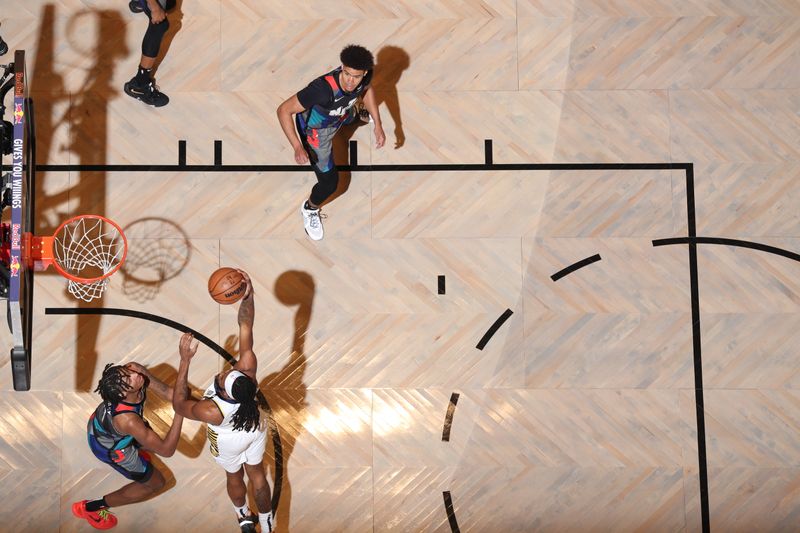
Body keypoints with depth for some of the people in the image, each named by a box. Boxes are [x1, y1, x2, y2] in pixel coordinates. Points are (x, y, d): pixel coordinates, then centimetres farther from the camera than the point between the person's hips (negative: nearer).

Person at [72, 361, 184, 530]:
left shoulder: (134, 369, -33)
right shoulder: (127, 420, -47)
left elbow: (166, 391, -19)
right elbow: (166, 450, -38)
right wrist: (180, 412, -44)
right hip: (109, 446, -6)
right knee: (156, 483, 13)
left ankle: (135, 452, 65)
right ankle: (90, 508, 22)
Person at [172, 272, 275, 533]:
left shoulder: (213, 412, -46)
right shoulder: (248, 372, -41)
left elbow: (179, 405, -27)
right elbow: (245, 326, -37)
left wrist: (185, 360, -35)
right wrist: (248, 296, -50)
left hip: (229, 441, -2)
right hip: (255, 432, 2)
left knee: (234, 478, 29)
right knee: (257, 475, 25)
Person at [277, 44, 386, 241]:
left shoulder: (364, 75, -31)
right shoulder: (323, 88, -48)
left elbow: (367, 89, -4)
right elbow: (283, 110, -41)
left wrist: (378, 126, -8)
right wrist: (297, 147, -50)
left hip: (340, 114, 6)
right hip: (316, 130, -6)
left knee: (351, 114, 40)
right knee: (329, 183, -3)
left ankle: (356, 112, 82)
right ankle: (310, 209, 32)